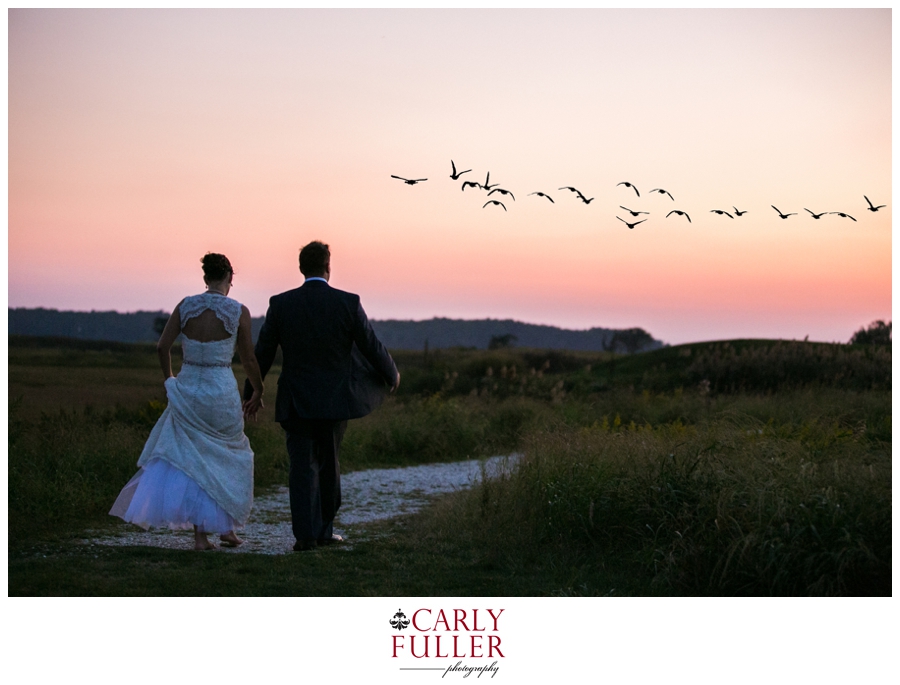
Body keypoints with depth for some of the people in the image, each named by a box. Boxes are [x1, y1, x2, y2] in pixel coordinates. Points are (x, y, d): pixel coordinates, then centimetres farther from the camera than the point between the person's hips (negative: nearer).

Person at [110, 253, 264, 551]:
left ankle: (200, 534, 7)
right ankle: (226, 526, 18)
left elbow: (162, 346, 2)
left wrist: (169, 379, 20)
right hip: (222, 392, -2)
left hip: (186, 390, 2)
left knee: (189, 459, 13)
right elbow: (248, 360, -1)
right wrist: (257, 393, 15)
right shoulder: (239, 311, -8)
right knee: (228, 457, 20)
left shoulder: (185, 306, -1)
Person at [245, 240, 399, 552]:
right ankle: (324, 530, 22)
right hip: (335, 400, 0)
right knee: (329, 466, 15)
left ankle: (306, 534, -3)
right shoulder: (348, 303, -7)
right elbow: (372, 346, 0)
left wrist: (250, 393, 13)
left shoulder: (281, 304, -5)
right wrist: (392, 375, 18)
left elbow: (262, 353, 0)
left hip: (295, 403, 0)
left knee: (302, 468, 4)